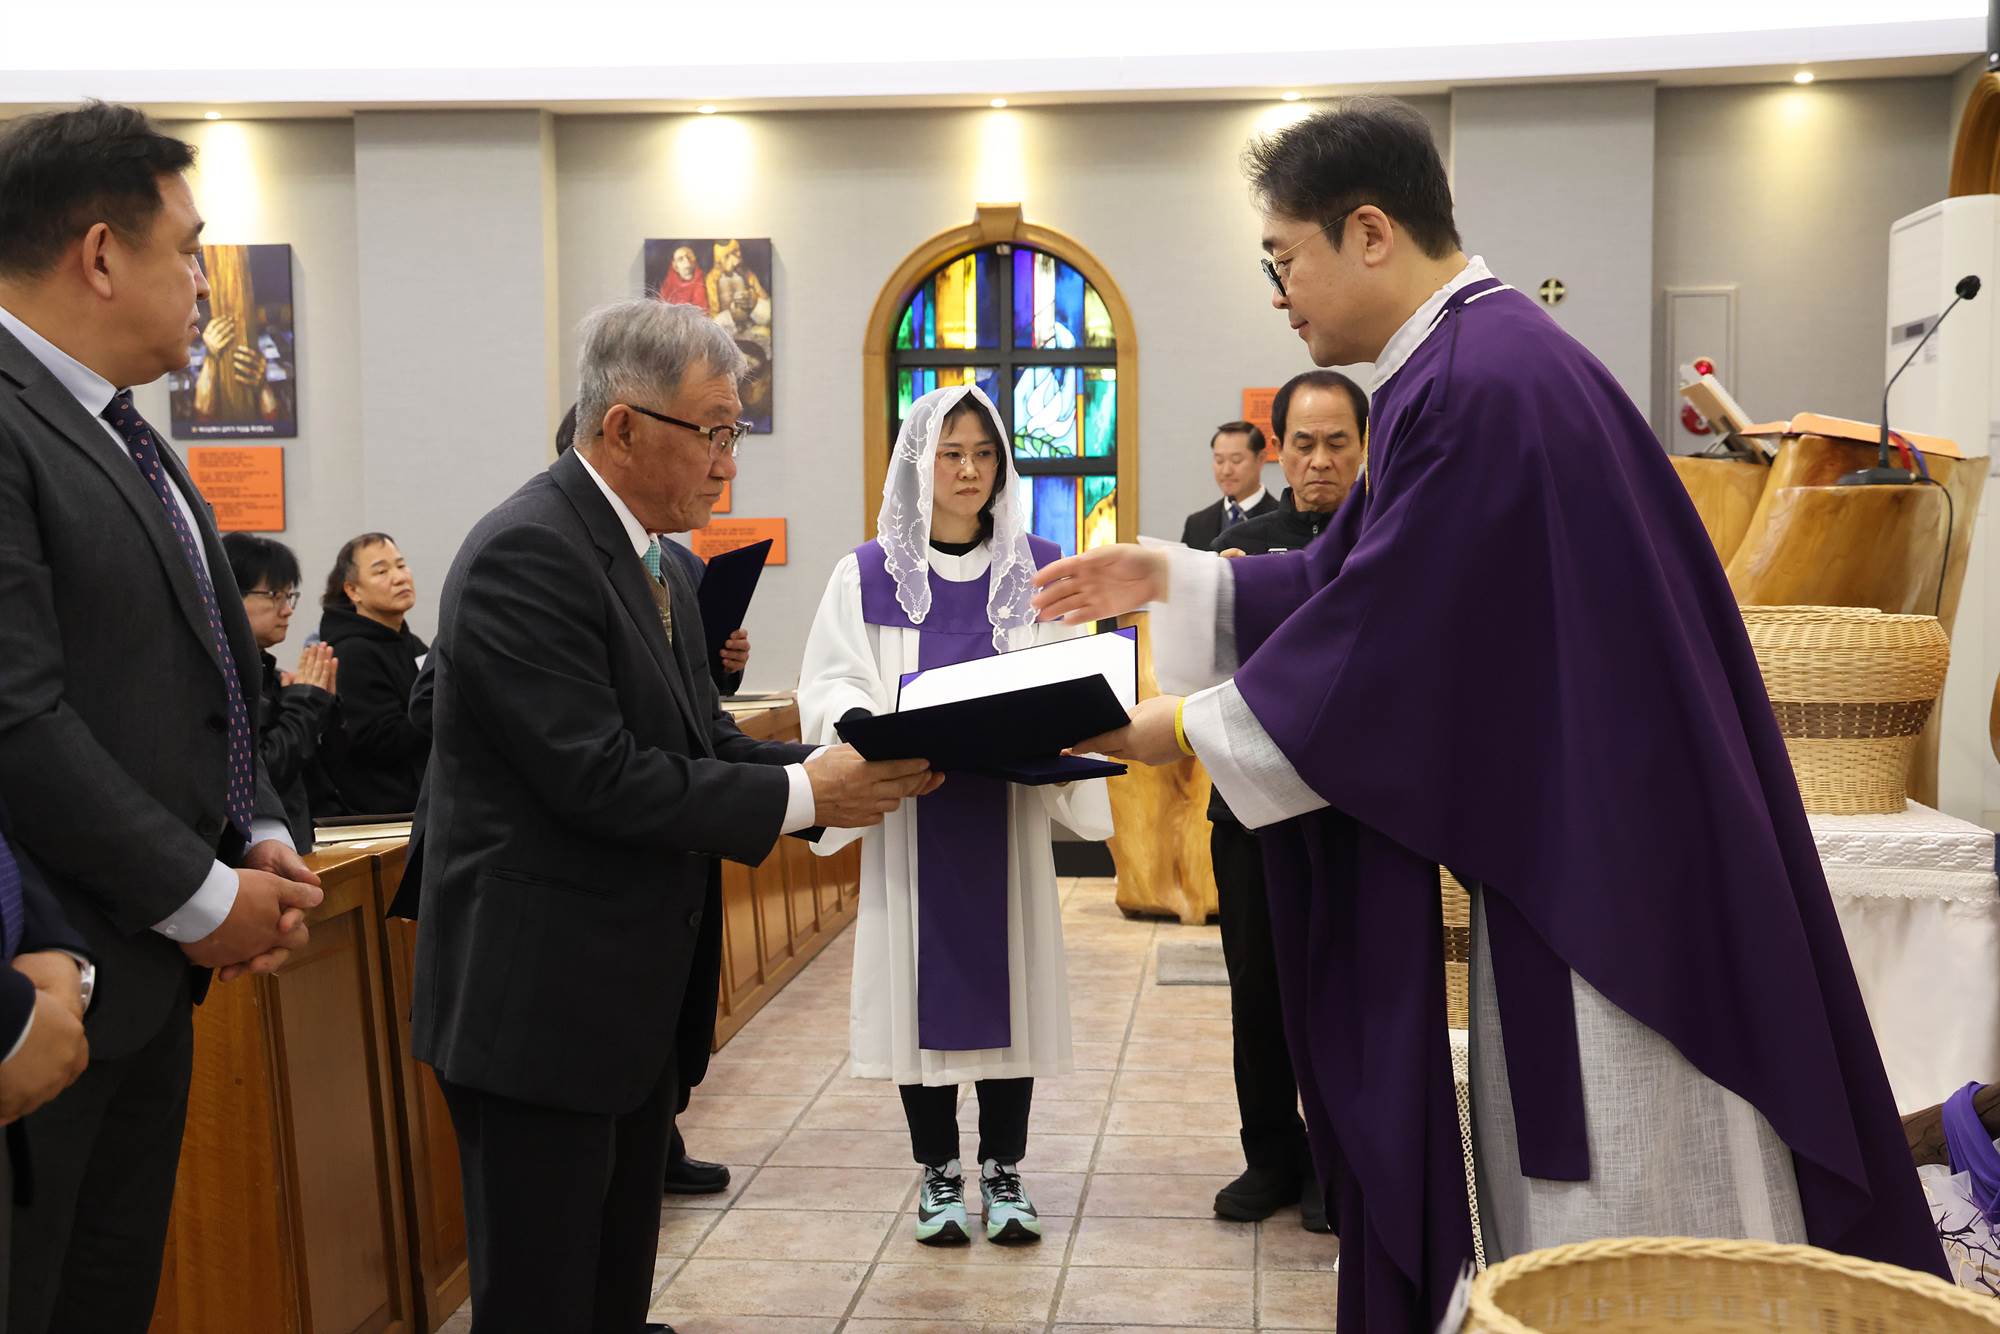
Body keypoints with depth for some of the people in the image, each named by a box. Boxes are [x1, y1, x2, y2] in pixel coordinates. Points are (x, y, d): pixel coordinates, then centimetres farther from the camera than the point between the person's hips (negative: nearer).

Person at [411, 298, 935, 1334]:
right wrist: (803, 796, -19)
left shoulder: (647, 562, 12)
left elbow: (701, 739, 10)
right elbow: (598, 776, -25)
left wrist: (850, 769, -6)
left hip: (634, 994, 10)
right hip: (541, 1001, -9)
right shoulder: (526, 555, -19)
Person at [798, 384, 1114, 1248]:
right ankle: (939, 1172, 17)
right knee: (924, 980, 3)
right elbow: (830, 685, -1)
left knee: (1009, 974, 5)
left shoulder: (1038, 569, 5)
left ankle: (1003, 1169, 18)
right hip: (912, 812, -1)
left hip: (1010, 810, 1)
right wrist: (873, 726, -22)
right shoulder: (870, 575, 2)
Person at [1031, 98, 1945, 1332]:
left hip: (1609, 865, -11)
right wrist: (1169, 581, 15)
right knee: (1551, 1195, 19)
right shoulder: (1472, 359, 12)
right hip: (1558, 851, 11)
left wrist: (1187, 728, -7)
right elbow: (1359, 586, 17)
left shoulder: (1480, 385, -21)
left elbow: (1387, 643, -19)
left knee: (1621, 1222, 2)